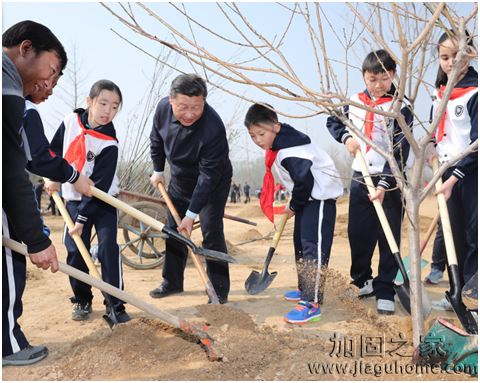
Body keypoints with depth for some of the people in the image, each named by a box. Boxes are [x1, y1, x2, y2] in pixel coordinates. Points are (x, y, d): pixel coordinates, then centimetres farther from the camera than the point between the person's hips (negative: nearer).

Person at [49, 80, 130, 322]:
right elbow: (55, 149, 11)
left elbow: (99, 185, -20)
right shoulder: (71, 120, -6)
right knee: (75, 251, 1)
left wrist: (82, 217, -21)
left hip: (103, 201, -3)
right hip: (74, 199, 4)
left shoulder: (109, 144, -20)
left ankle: (115, 305, -2)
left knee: (108, 248, -13)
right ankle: (82, 301, 20)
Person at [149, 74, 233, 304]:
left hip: (213, 185, -6)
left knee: (211, 233, -12)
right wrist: (158, 170, 8)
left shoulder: (213, 128, -36)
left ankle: (219, 291, 3)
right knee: (174, 231, 13)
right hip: (179, 183, 6)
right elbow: (157, 139, 4)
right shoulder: (163, 108, -18)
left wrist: (192, 214, -30)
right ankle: (172, 282, 31)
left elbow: (208, 176, -32)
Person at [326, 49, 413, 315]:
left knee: (389, 238, 1)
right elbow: (333, 121, 22)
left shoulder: (401, 107, -8)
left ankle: (385, 292, 12)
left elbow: (399, 151, -13)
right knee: (357, 233, 10)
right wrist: (346, 137, 1)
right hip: (360, 177, 4)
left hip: (391, 180, -4)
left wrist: (384, 184, -21)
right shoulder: (354, 101, 6)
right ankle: (362, 282, 29)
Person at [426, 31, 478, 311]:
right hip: (449, 173, 7)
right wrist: (434, 147, 4)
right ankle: (457, 294, 24)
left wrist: (454, 177, -19)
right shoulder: (440, 92, 10)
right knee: (453, 235, 12)